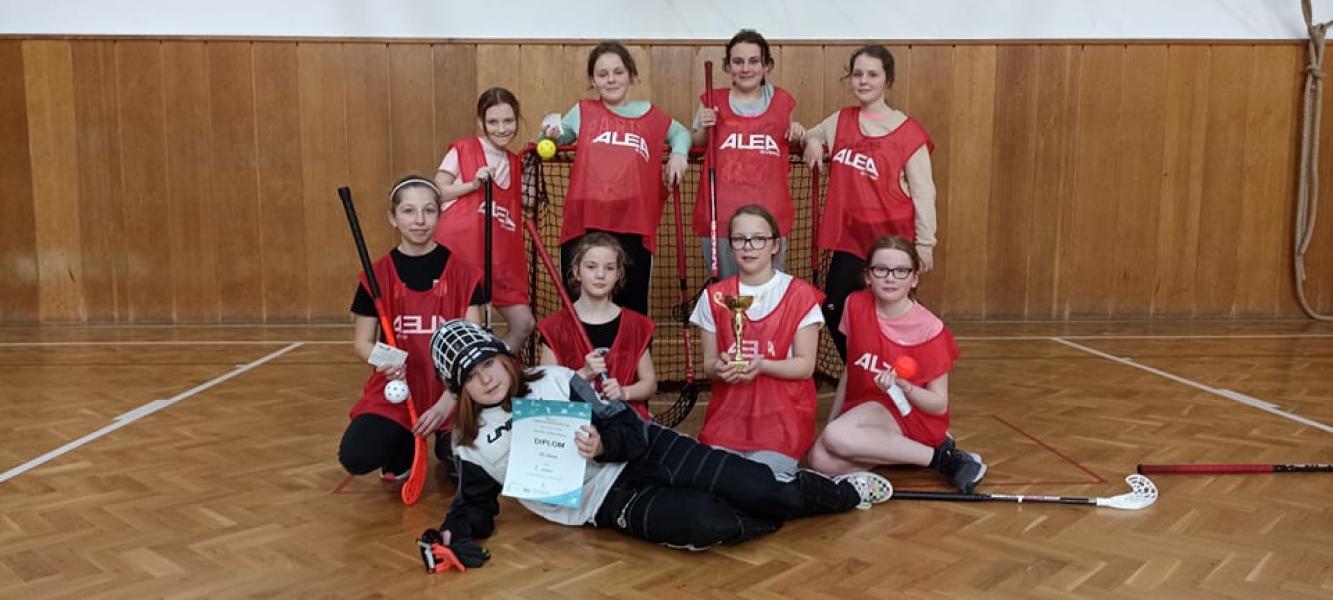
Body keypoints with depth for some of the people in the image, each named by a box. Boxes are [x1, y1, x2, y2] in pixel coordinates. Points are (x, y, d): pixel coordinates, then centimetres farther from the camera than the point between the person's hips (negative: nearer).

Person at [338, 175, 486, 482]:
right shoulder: (378, 275, -1)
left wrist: (447, 401, -17)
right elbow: (362, 341, 5)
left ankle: (443, 444, 16)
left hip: (450, 395, -1)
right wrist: (382, 360, -18)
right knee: (354, 458, -22)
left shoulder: (461, 272, -4)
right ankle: (403, 448, 15)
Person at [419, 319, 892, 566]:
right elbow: (476, 504, 10)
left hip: (643, 453, 1)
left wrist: (604, 444, -24)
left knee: (763, 489, -13)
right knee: (705, 523, -29)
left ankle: (844, 492, 16)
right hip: (609, 502, -1)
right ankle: (771, 516, 3)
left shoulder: (553, 380, 0)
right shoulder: (470, 447, 1)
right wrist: (454, 532, -12)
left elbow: (628, 427, -1)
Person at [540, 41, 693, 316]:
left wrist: (678, 153, 9)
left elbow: (681, 133, 29)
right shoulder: (582, 112, 10)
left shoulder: (651, 115, 10)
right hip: (583, 227, 0)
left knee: (633, 313, 5)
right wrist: (549, 133, 2)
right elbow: (555, 139, 24)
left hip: (633, 231, 0)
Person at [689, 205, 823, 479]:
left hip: (783, 415, -2)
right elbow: (708, 363, 8)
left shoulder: (800, 295, -3)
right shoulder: (714, 297, 5)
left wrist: (761, 365, -22)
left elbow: (806, 365, -5)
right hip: (728, 413, 2)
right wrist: (720, 368, -16)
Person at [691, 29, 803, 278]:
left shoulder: (782, 101, 6)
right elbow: (695, 148, 16)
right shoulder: (713, 102, 4)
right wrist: (704, 128, -3)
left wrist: (799, 136, 1)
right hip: (720, 215, 0)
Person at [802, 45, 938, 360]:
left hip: (893, 239, -5)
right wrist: (811, 141, 2)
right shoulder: (840, 121, 6)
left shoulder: (909, 132, -9)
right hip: (850, 237, 5)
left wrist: (924, 243, -8)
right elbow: (813, 135, 26)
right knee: (834, 310, 5)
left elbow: (922, 192, -7)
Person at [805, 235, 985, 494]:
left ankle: (939, 456, -17)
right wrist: (831, 421, 10)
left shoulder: (930, 329, -12)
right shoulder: (856, 305, 0)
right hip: (863, 410, 5)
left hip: (911, 413, -5)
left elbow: (940, 404, -9)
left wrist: (904, 387, -29)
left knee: (836, 437, -33)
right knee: (821, 459, -25)